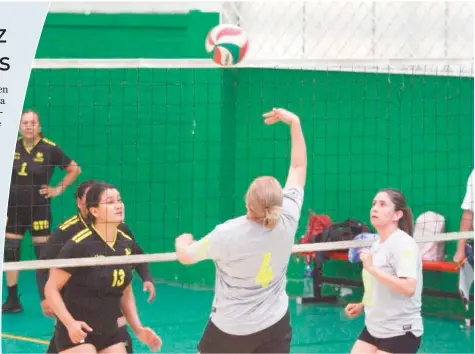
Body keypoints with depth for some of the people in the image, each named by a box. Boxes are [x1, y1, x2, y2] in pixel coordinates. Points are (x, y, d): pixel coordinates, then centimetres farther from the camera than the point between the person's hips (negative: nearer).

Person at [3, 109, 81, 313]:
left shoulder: (50, 149, -10)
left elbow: (74, 169, 1)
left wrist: (59, 189, -4)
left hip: (39, 209, -3)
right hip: (13, 209, 3)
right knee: (9, 254, 6)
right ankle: (13, 301, 16)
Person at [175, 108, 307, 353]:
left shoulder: (227, 234, -24)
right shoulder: (287, 221, -16)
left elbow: (185, 257, -5)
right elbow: (299, 167, -1)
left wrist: (181, 241, 19)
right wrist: (294, 123, 5)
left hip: (231, 327, -3)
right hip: (275, 324, 3)